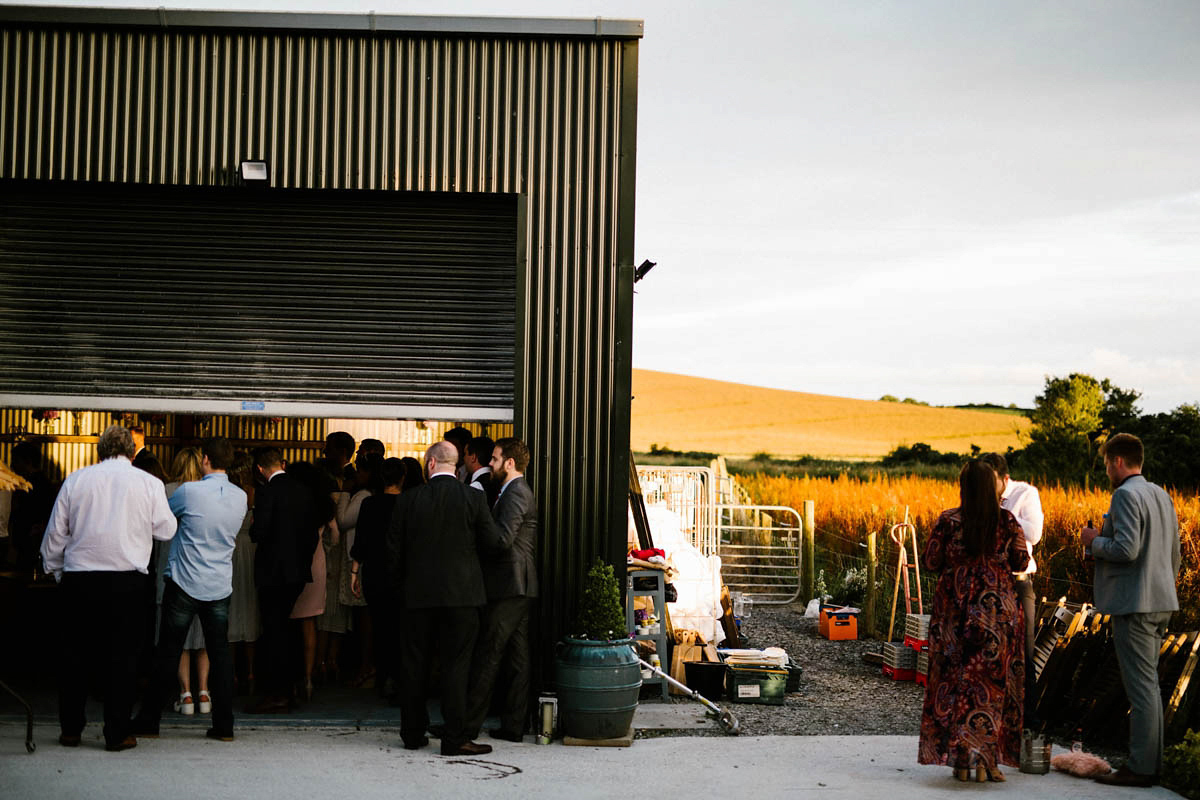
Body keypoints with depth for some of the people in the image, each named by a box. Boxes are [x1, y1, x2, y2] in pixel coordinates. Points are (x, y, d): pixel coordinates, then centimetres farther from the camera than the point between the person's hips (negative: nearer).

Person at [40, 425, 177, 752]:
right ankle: (117, 734, 4)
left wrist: (55, 571, 21)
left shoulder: (76, 480, 5)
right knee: (122, 657, 4)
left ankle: (70, 730, 16)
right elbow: (166, 530, 6)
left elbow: (55, 533, 8)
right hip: (127, 579, -2)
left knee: (76, 654, 11)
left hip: (79, 578, 2)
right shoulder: (149, 483, 0)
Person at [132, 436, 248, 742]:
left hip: (184, 585, -3)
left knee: (168, 653, 4)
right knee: (220, 653, 6)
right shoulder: (240, 497, 1)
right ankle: (223, 725, 5)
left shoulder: (189, 492, -12)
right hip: (220, 587, 3)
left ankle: (149, 721, 10)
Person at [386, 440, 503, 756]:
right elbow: (492, 541, -3)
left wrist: (399, 583, 17)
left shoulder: (408, 499, -2)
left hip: (418, 592, 2)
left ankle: (413, 733, 19)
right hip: (461, 593, -2)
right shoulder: (473, 498, -7)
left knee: (414, 664, 12)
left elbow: (394, 549, 3)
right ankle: (455, 738, -2)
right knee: (455, 665, 0)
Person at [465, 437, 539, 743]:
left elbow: (503, 539, -21)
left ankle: (469, 723, -3)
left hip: (509, 584, -10)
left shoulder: (515, 493, -12)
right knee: (518, 658, 8)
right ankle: (514, 725, 10)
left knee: (487, 655, -6)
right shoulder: (520, 491, 19)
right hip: (520, 584, 10)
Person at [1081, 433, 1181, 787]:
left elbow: (1126, 549, -23)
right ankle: (1151, 762, 18)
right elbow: (1175, 554, 19)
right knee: (1147, 683, 14)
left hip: (1134, 605, -9)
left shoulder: (1126, 495, -13)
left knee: (1140, 686, -6)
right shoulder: (1161, 495, 15)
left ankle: (1141, 768, -4)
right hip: (1161, 604, 9)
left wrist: (1093, 542, -6)